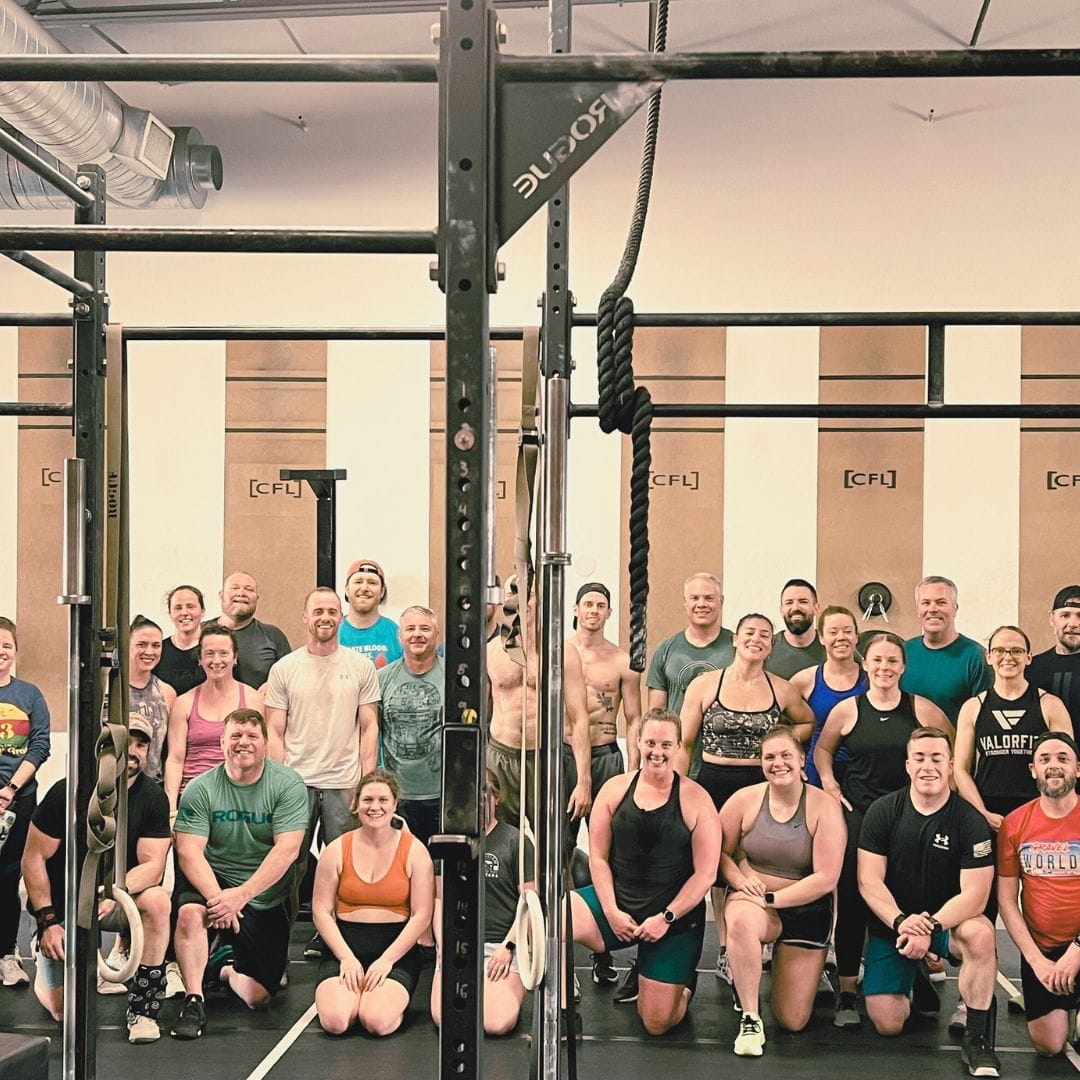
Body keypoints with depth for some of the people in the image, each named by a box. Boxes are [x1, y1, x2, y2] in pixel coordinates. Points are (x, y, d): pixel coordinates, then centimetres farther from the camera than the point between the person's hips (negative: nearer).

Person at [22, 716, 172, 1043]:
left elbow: (152, 864, -15)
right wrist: (47, 921, -15)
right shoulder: (68, 792, -13)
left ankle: (142, 1010, -20)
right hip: (61, 906, -2)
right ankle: (48, 958, 24)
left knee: (157, 900, -33)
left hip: (114, 903, 2)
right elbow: (33, 858, -9)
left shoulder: (153, 798, -7)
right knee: (66, 1011, -12)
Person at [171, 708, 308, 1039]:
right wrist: (216, 896, -31)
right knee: (190, 912, -36)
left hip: (266, 897, 0)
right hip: (213, 880, 0)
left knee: (258, 997, -4)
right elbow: (189, 851, -13)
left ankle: (224, 965, 31)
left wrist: (242, 894, -27)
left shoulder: (287, 785, -9)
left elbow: (287, 850, -17)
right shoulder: (200, 789, -5)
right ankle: (194, 1000, -19)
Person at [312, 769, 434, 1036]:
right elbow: (321, 911, 1)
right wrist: (347, 957, -11)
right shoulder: (336, 850, 4)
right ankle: (349, 993, 10)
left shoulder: (414, 851, 1)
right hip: (344, 947, 1)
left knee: (378, 1022, -27)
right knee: (334, 1021, -24)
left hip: (396, 949, -1)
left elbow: (422, 915, -3)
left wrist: (387, 960, -12)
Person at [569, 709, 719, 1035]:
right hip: (617, 902, 2)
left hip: (675, 918, -2)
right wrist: (611, 911, -10)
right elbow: (598, 856, 2)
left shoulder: (695, 800, -7)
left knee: (657, 1024, -1)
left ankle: (684, 984, 35)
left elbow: (705, 873, -7)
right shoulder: (615, 789, 0)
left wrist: (666, 917, -13)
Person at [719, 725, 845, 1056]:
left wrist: (771, 898, -21)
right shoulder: (745, 799, -5)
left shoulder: (824, 807, -11)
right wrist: (741, 881, -18)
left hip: (806, 909, 0)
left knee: (793, 1022, 0)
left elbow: (826, 878, -15)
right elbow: (721, 852, 3)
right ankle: (750, 1018, -22)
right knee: (741, 922, -41)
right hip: (752, 903, 0)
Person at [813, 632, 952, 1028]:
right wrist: (829, 784, 2)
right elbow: (823, 748, 16)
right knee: (851, 902, -3)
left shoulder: (922, 709, 0)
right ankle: (846, 993, 4)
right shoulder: (847, 710, 2)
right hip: (857, 814, 0)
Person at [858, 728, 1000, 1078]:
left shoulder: (970, 821, -11)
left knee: (980, 932, -37)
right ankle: (916, 980, 23)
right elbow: (869, 881, -9)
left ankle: (977, 1039, -21)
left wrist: (929, 926, -31)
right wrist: (902, 922, -26)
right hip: (891, 926, 1)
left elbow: (974, 894, -17)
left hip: (948, 921, -1)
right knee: (887, 1024, -13)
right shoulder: (883, 811, -6)